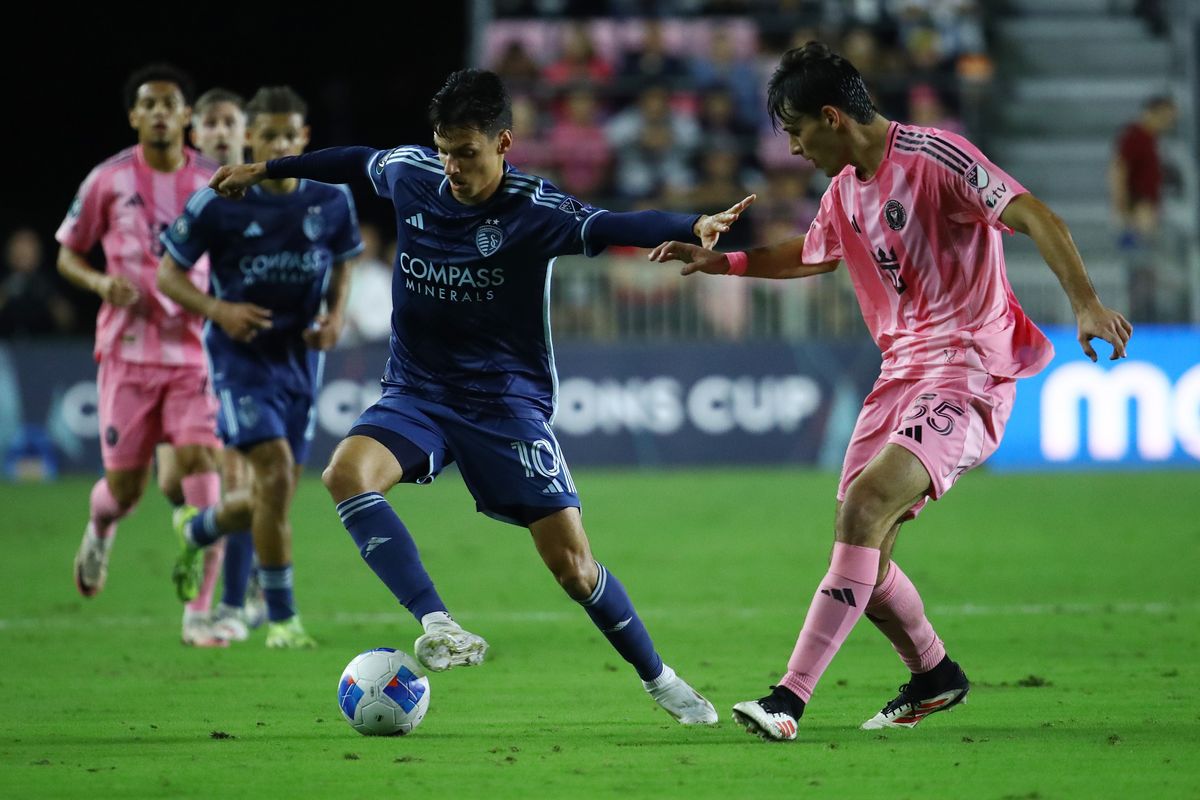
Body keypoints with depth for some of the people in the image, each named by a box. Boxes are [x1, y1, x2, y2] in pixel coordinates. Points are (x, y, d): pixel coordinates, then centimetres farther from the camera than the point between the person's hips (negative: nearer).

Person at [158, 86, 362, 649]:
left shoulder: (332, 200, -2)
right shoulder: (217, 203, -12)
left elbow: (343, 263, 17)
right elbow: (168, 274, -3)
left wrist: (335, 317, -2)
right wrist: (219, 311, -19)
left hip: (300, 356, 4)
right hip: (242, 354, -4)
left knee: (275, 495, 8)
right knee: (275, 471, -20)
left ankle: (197, 529, 43)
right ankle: (281, 617, -10)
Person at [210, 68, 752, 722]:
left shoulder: (534, 211, -15)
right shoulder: (410, 173, -3)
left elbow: (615, 227, -32)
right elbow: (357, 160, 20)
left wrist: (694, 226, -51)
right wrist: (263, 170, 31)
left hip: (508, 403, -3)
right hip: (416, 393, 3)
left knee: (572, 564, -6)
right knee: (347, 473, -30)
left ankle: (658, 678, 17)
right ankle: (436, 624, -33)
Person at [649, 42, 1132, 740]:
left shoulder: (933, 158, -13)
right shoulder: (844, 190, 13)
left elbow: (1033, 215, -22)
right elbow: (812, 257, 35)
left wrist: (1085, 302, -34)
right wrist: (719, 262, 29)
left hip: (968, 374, -9)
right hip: (902, 372, 9)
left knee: (863, 507, -25)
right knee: (860, 549, 5)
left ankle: (790, 700, -29)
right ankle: (934, 677, 30)